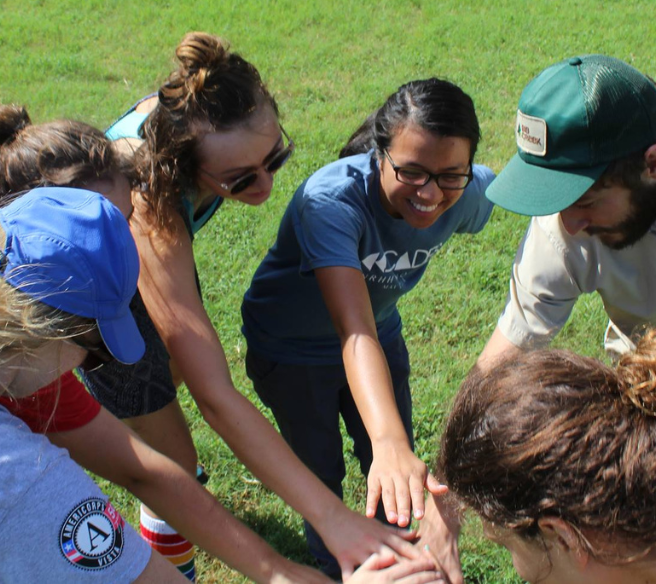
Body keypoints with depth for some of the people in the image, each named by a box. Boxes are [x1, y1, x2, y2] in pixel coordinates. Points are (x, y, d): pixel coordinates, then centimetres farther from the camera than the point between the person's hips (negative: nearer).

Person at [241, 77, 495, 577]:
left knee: (402, 477, 10)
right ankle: (333, 566, 43)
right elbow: (355, 333, -51)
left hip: (383, 336, 4)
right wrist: (389, 443, -65)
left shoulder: (470, 196, -24)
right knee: (321, 476, 11)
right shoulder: (332, 200, -40)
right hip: (292, 349, -4)